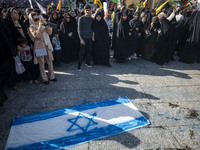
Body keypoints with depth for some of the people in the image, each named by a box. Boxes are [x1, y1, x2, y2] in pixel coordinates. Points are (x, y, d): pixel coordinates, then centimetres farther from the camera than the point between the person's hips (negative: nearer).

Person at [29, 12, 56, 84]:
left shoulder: (42, 25, 12)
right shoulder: (31, 27, -4)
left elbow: (50, 32, 3)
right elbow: (37, 36, -20)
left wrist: (45, 24, -9)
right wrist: (40, 26, -18)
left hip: (47, 45, 5)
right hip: (40, 46, -5)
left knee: (50, 61, 8)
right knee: (41, 63, 2)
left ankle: (51, 76, 20)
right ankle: (44, 78, 13)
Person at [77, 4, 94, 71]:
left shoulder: (91, 19, 11)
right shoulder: (81, 19, -3)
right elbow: (79, 29, -6)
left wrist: (92, 35, 7)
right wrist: (81, 39, -12)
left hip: (90, 38, 5)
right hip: (84, 38, -5)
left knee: (89, 50, 8)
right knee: (82, 52, -6)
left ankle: (87, 62, 26)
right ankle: (79, 66, 1)